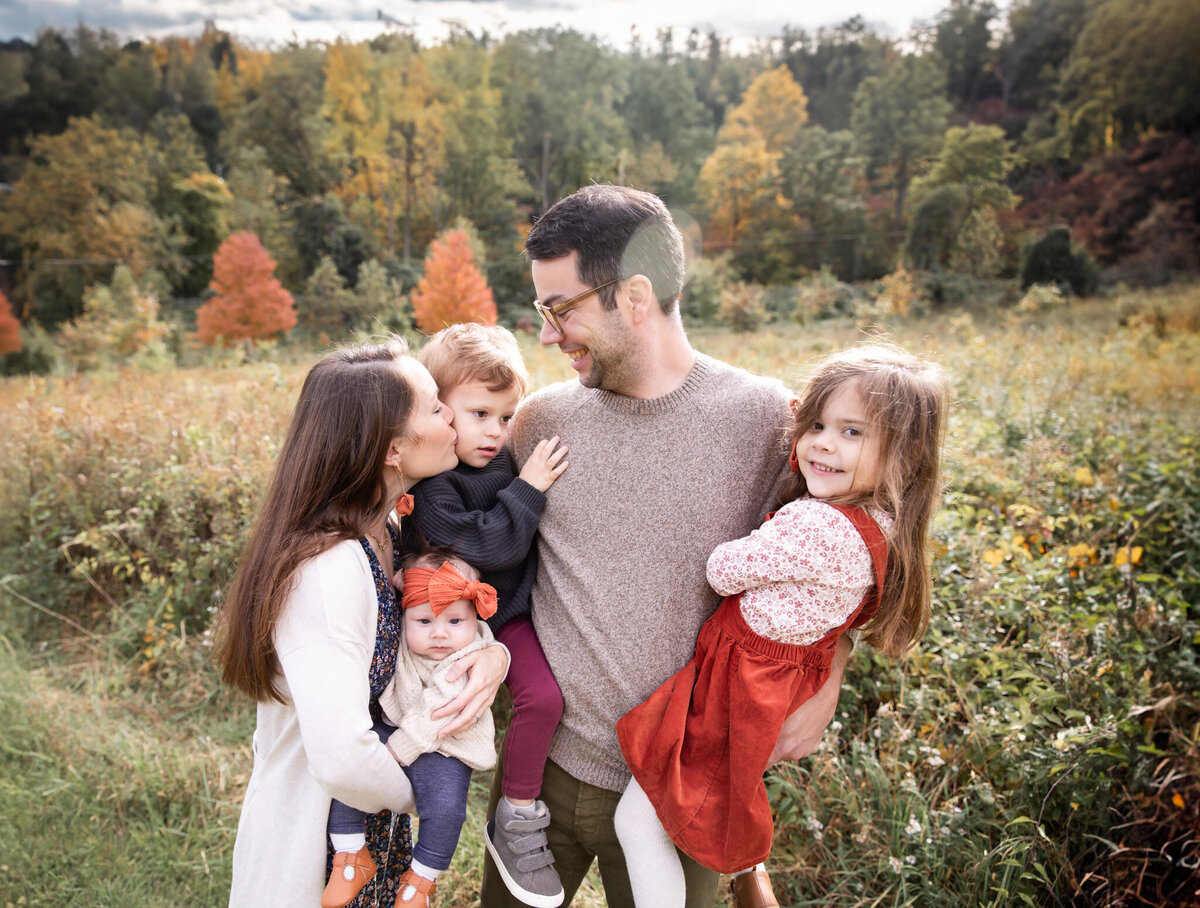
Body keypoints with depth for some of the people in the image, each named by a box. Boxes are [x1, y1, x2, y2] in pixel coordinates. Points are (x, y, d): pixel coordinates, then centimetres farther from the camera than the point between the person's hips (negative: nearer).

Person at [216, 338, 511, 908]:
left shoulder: (388, 535, -6)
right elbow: (341, 758, -36)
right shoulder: (328, 568, -32)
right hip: (312, 846, -7)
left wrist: (494, 652, -17)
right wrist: (413, 793, -16)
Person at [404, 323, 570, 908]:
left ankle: (516, 819, 6)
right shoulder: (429, 484, -17)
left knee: (542, 696, -14)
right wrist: (527, 488, -25)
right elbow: (489, 547, -26)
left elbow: (530, 538, 18)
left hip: (511, 610, 4)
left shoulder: (507, 461, 2)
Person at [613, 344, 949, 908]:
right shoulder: (883, 525, -4)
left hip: (741, 686, -10)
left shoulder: (814, 525, -34)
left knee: (637, 821, 3)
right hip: (787, 677, 10)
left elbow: (723, 571, -20)